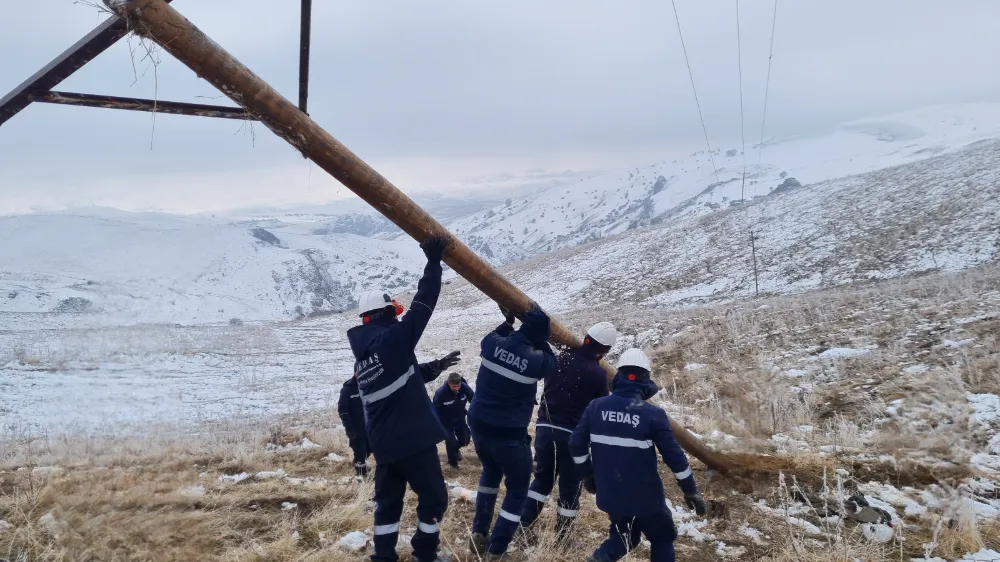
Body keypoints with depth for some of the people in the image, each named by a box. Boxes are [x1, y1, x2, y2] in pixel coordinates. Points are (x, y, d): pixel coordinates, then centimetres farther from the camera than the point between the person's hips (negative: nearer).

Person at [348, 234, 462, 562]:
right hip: (413, 439, -8)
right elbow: (421, 306, -13)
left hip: (383, 443, 8)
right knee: (433, 496, 7)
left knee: (388, 500, 15)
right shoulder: (391, 339, -14)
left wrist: (435, 367, 26)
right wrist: (434, 263, -8)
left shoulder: (362, 355, 13)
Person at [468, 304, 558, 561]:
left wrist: (507, 322, 27)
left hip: (479, 425, 6)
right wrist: (539, 340, 10)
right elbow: (551, 362, 7)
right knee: (517, 488, 11)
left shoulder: (494, 344, -7)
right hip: (509, 434, -6)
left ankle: (479, 535, 32)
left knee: (491, 472, 31)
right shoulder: (536, 359, -17)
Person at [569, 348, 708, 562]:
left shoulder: (596, 406, -4)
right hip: (645, 497, -4)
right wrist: (691, 491, 0)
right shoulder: (653, 414, -14)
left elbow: (576, 444, 0)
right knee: (663, 538, 20)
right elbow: (674, 456, -12)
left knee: (624, 537, 27)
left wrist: (588, 474, 16)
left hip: (609, 494, 4)